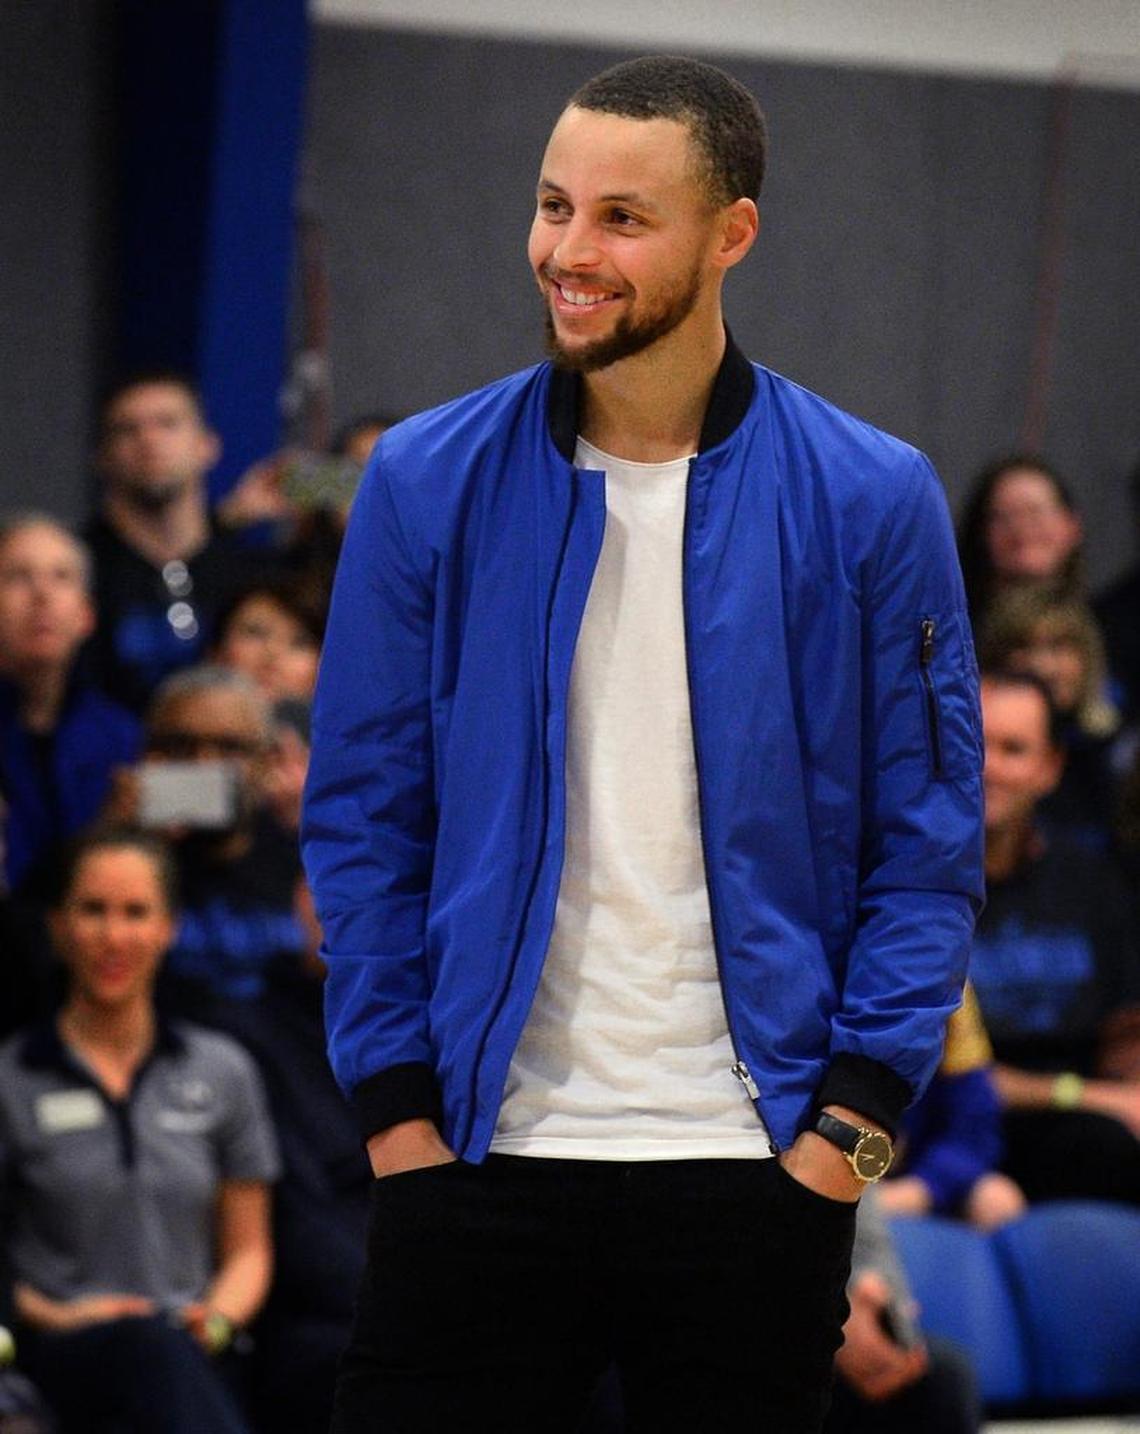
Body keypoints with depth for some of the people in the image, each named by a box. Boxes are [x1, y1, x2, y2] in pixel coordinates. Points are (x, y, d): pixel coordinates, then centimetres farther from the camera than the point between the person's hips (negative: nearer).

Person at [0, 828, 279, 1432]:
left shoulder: (222, 1071, 18)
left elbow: (247, 1250, 20)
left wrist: (217, 1318, -1)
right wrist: (52, 1316, -8)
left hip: (193, 1356, 2)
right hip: (60, 1356, -2)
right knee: (152, 1344, -39)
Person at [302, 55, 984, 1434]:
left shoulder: (868, 501, -1)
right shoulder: (428, 482, 2)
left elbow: (926, 842, 2)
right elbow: (363, 816, 6)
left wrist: (853, 1115, -7)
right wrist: (395, 1101, -2)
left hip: (754, 1165, -1)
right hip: (480, 1154, 1)